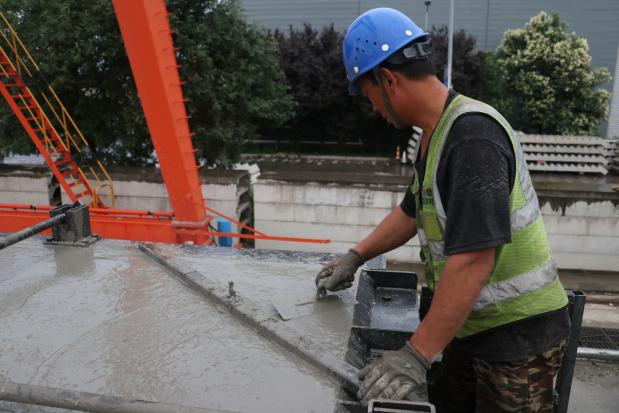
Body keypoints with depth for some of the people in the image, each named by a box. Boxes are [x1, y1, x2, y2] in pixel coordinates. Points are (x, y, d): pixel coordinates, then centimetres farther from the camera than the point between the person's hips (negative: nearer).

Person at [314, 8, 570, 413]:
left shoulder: (472, 135, -24)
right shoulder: (436, 134, 6)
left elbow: (473, 258, -31)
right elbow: (411, 211, 20)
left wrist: (415, 356, -29)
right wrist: (355, 257, 22)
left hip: (518, 333, -8)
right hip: (473, 326, 8)